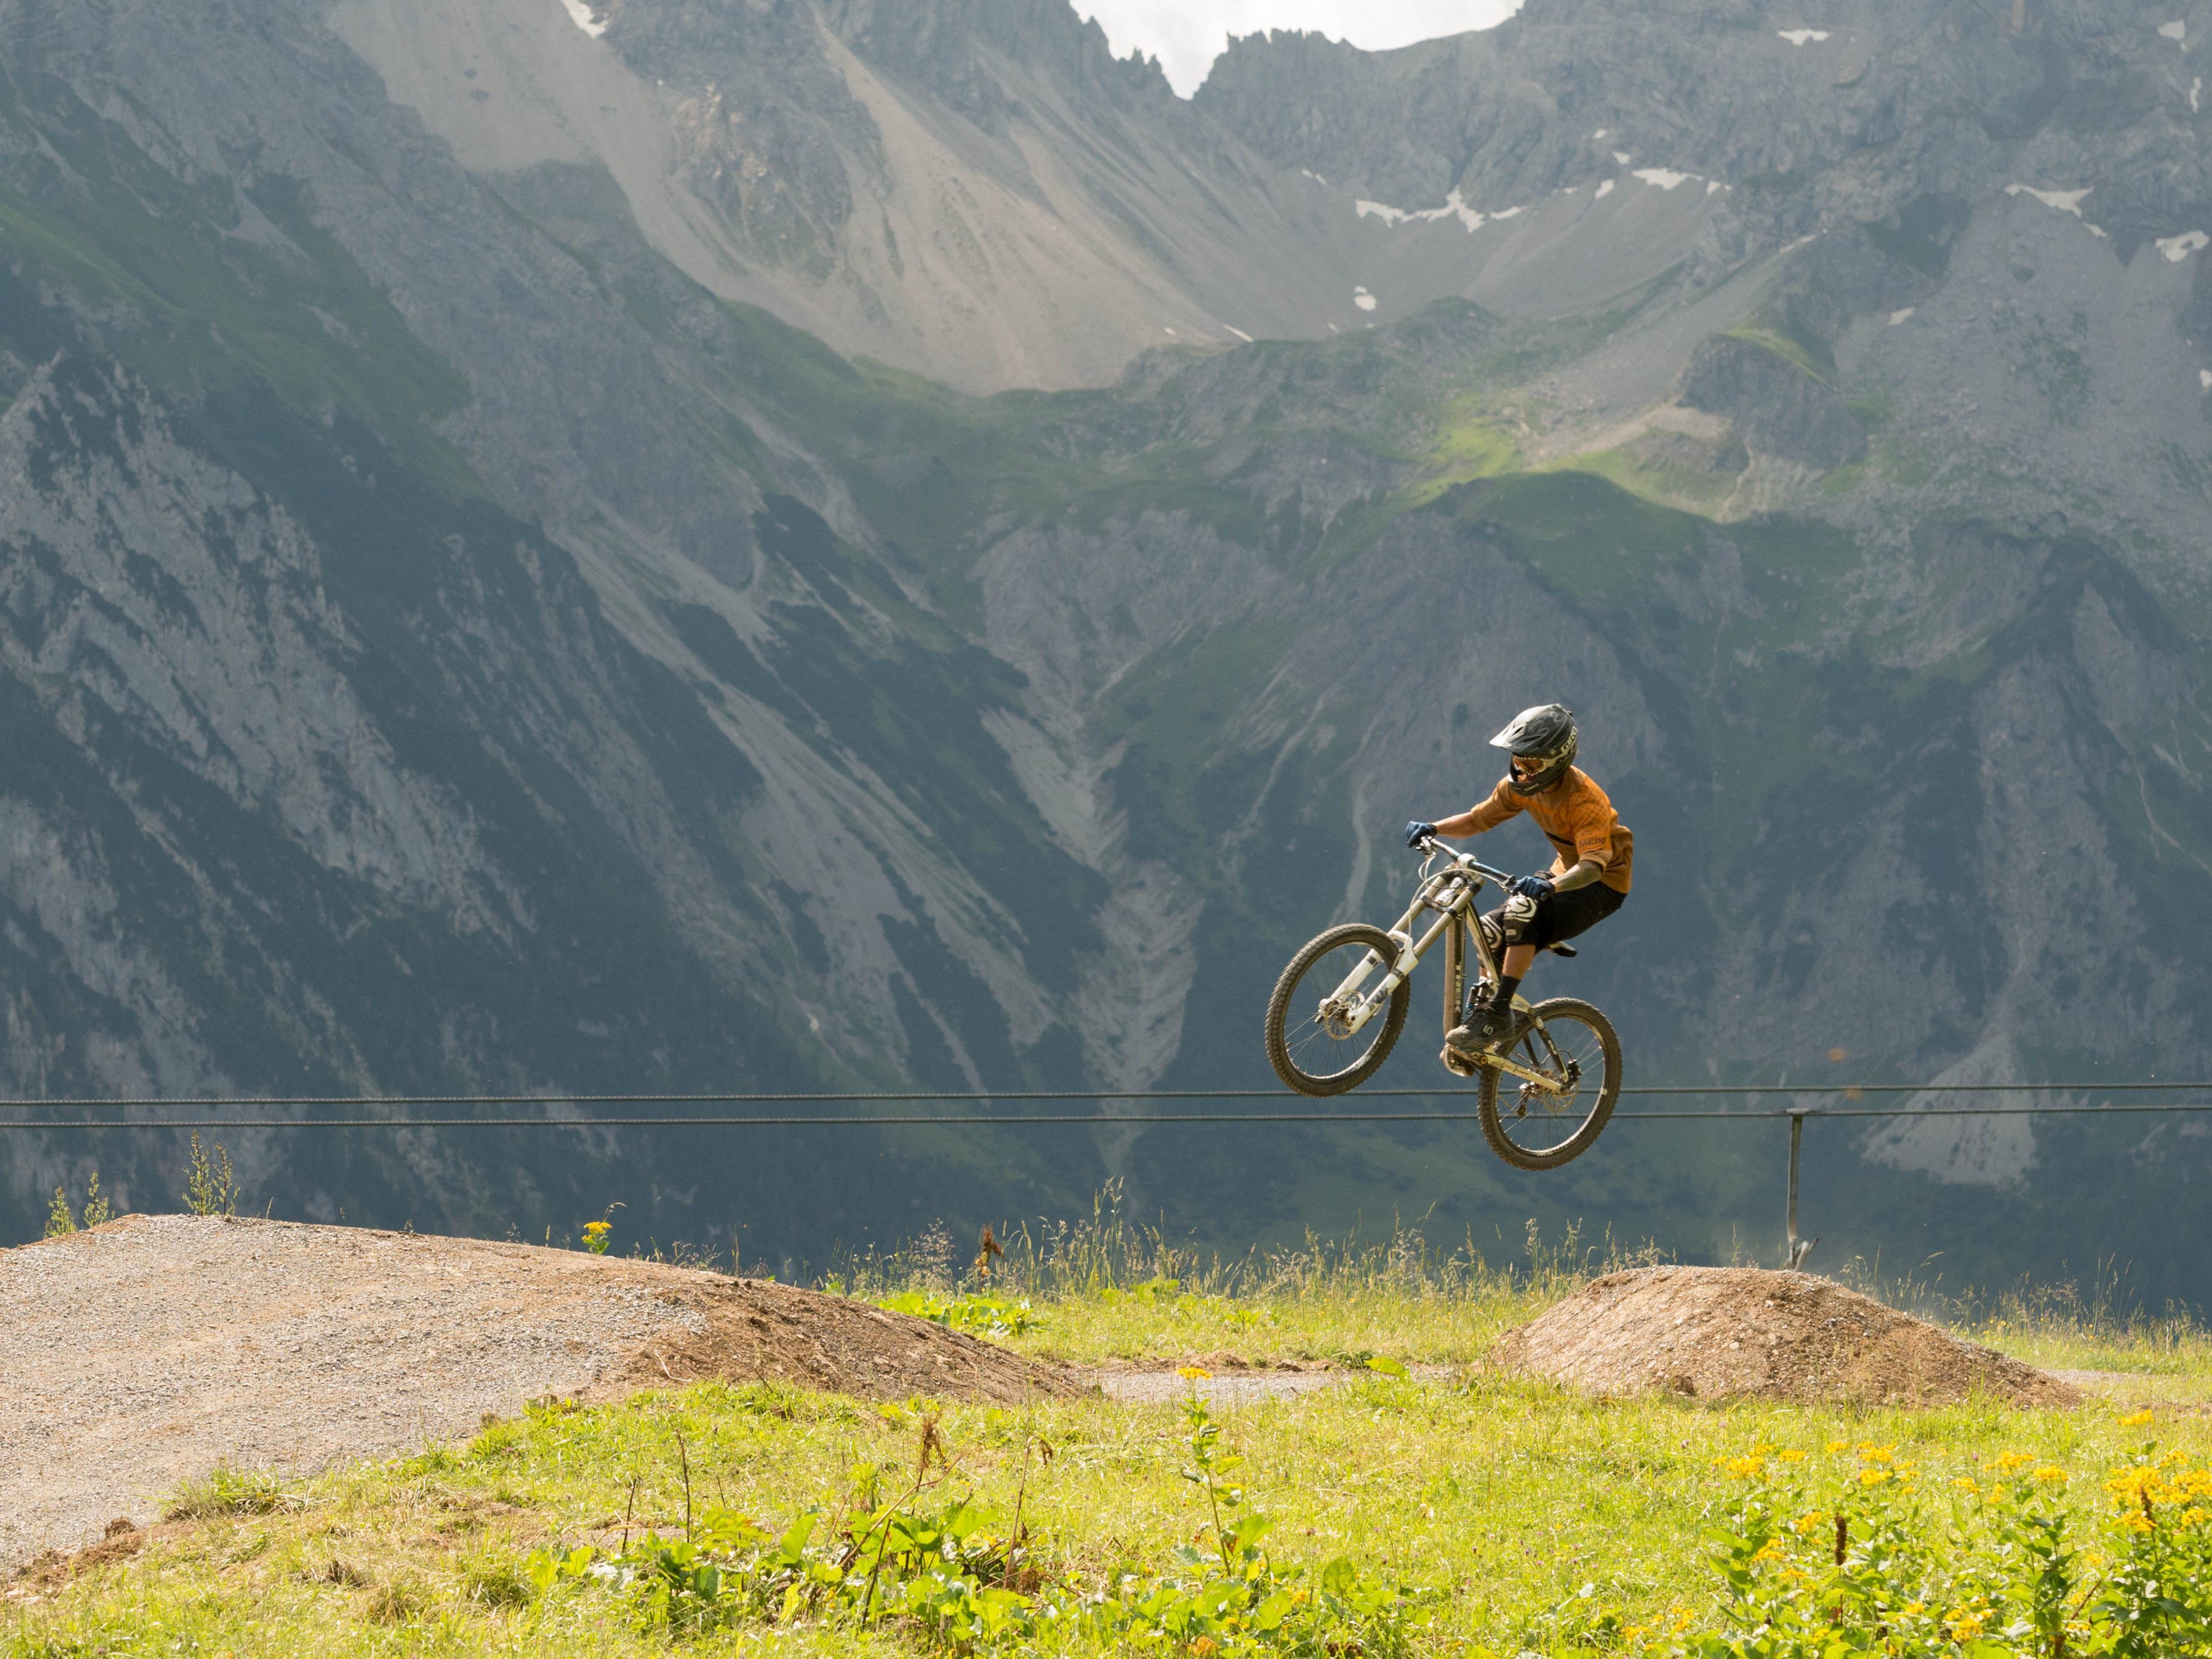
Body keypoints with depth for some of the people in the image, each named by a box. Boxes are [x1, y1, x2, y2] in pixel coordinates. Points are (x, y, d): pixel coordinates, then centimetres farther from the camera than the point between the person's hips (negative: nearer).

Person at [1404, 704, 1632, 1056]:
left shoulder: (1585, 799, -30)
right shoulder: (1519, 786, -8)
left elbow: (1593, 864, -41)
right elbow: (1478, 820, 0)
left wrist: (1550, 886, -60)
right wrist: (1433, 828, -20)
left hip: (1603, 883, -8)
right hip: (1565, 872, 8)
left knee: (1525, 910, -33)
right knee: (1490, 933, -10)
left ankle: (1498, 1014, -31)